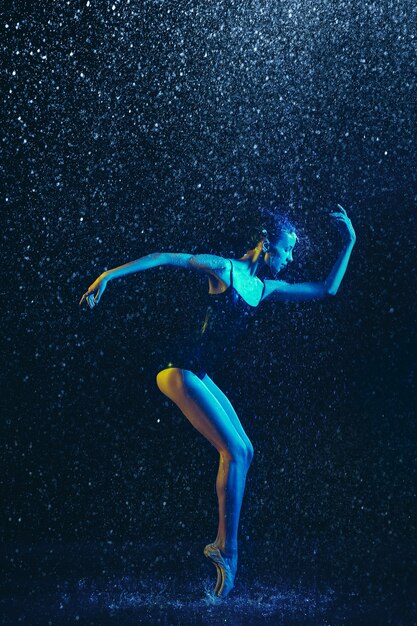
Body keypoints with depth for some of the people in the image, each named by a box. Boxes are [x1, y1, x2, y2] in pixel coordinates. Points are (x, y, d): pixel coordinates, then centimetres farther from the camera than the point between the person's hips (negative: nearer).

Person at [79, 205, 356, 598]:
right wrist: (109, 275, -20)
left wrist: (349, 243, 17)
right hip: (180, 370, -9)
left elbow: (327, 290, 18)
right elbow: (166, 258, -13)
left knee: (243, 452, 9)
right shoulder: (226, 269, -9)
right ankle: (227, 549, -6)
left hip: (200, 375, 9)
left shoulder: (265, 289, 13)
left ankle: (223, 545, 14)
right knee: (234, 452, -14)